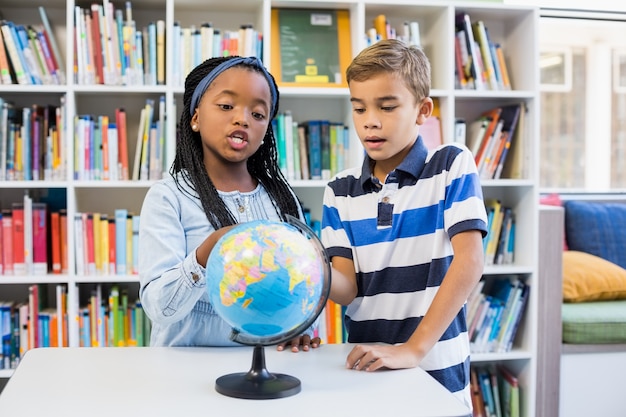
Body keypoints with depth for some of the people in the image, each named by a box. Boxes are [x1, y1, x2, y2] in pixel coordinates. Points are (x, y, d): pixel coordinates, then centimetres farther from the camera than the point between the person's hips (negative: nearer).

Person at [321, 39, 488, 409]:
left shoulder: (452, 166, -6)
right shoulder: (340, 192, 4)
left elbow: (469, 263, -16)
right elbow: (348, 288, -4)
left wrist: (413, 349, -23)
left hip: (437, 371, -3)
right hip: (365, 372, 3)